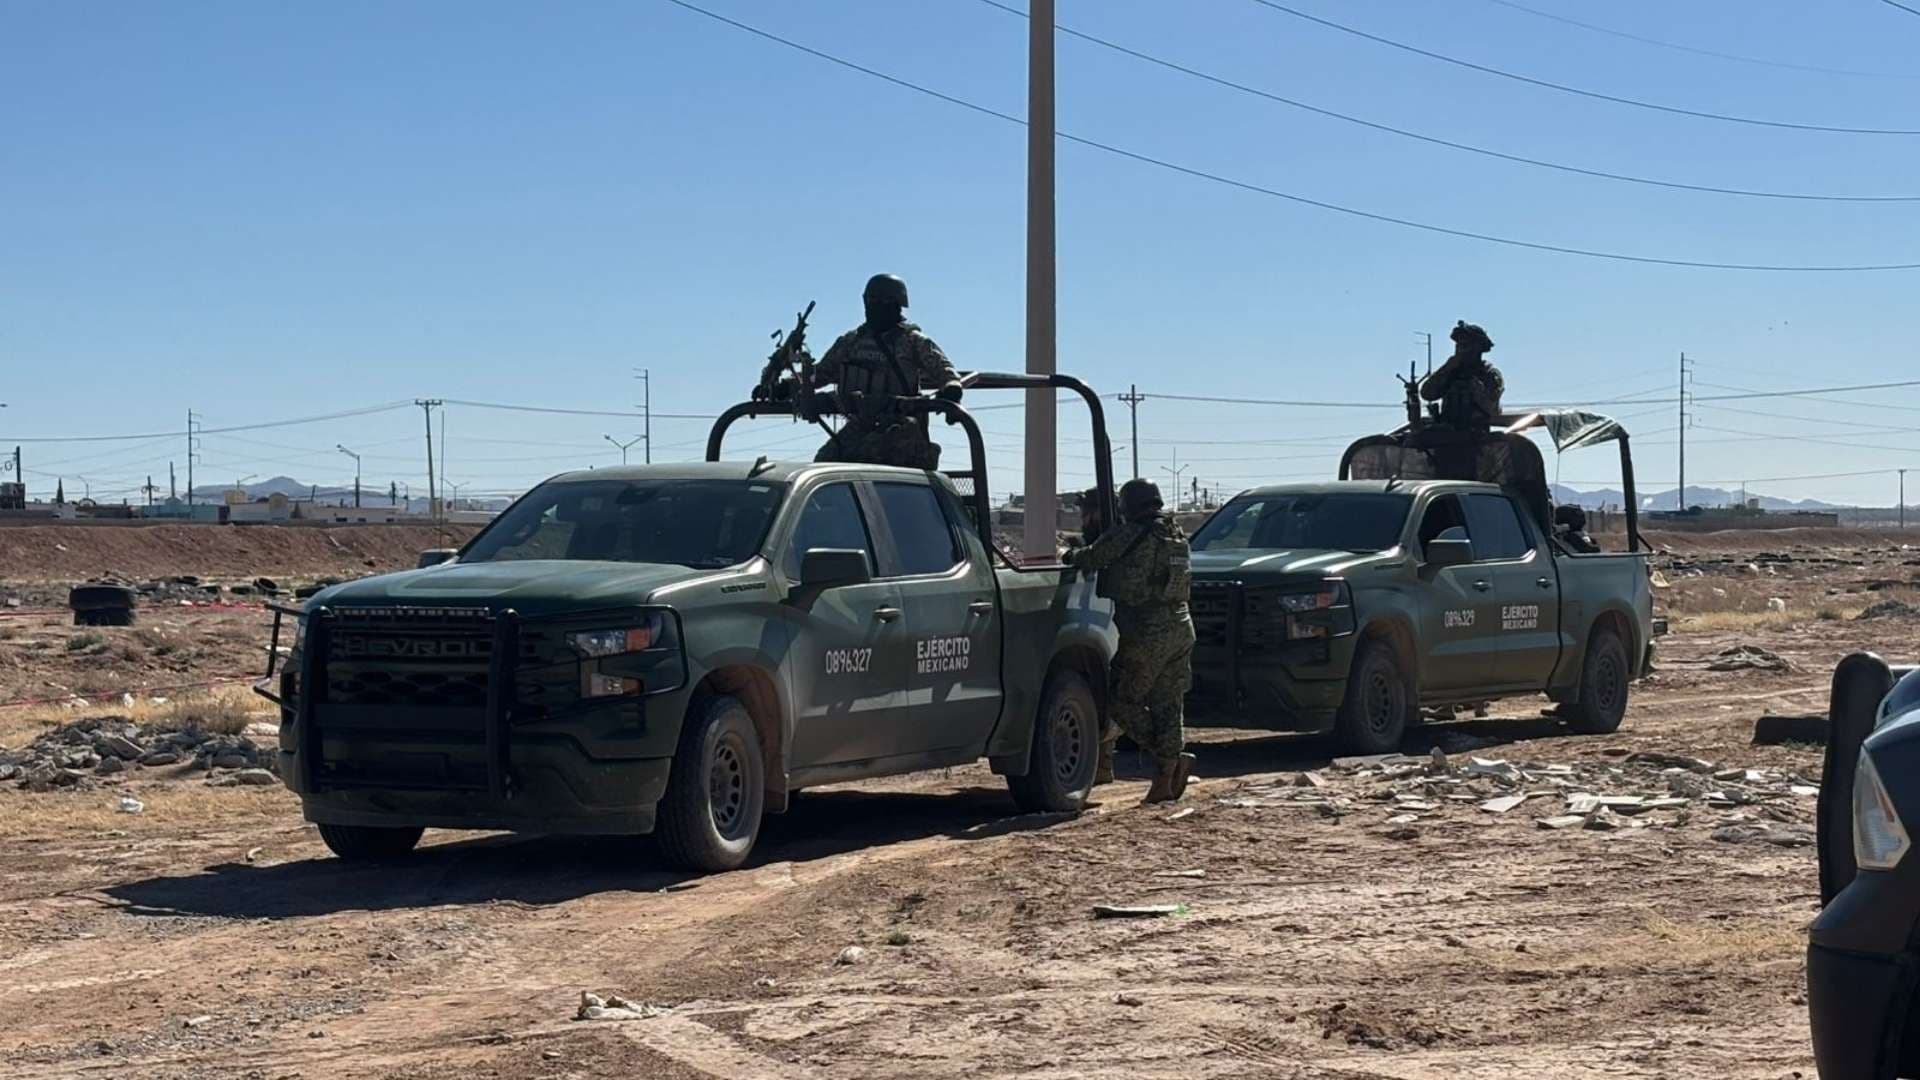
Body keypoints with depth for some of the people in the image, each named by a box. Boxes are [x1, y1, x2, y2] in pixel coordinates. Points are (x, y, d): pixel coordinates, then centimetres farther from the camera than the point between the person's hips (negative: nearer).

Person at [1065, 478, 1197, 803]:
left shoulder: (1129, 535, -10)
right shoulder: (1176, 535, 13)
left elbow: (1090, 560, -5)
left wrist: (1071, 557, 18)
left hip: (1147, 633, -7)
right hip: (1181, 629, 7)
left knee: (1123, 699, 2)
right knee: (1167, 704, 11)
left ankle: (1172, 759, -8)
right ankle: (1166, 778, 9)